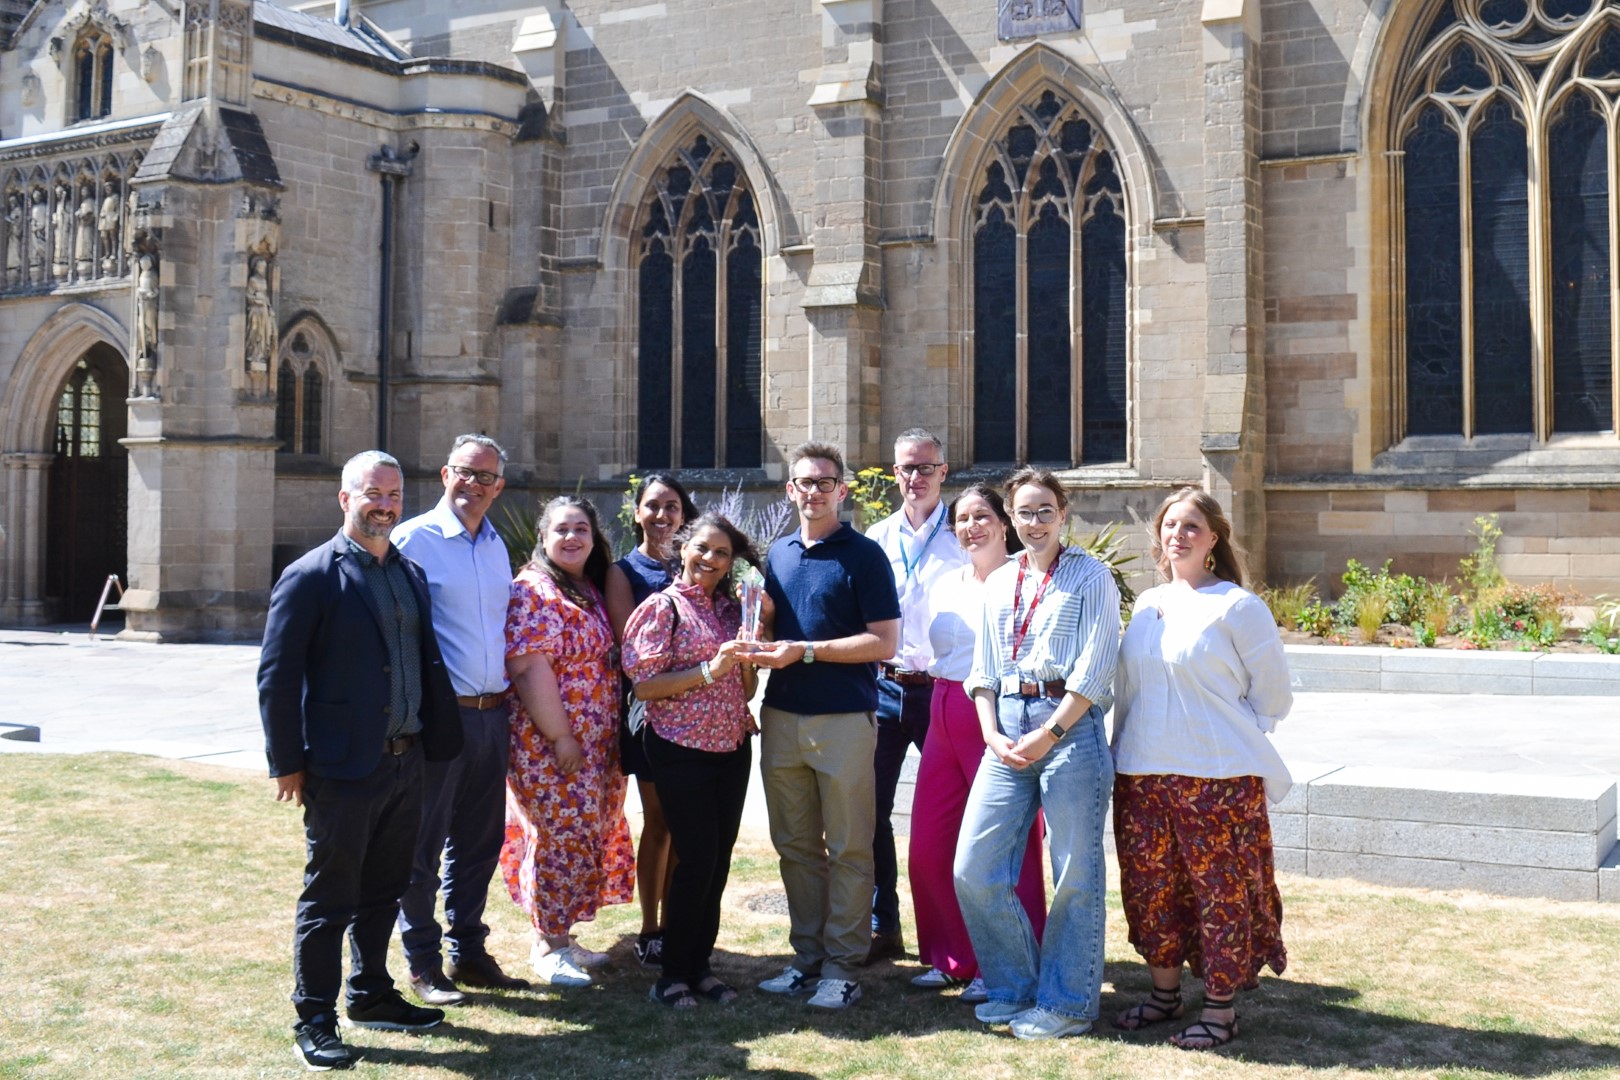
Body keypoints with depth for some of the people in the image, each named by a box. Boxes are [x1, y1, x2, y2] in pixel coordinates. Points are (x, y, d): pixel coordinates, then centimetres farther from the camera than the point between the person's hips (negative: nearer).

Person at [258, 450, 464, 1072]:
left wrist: (438, 740, 8)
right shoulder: (311, 577, -9)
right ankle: (314, 1021, 15)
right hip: (342, 769, -6)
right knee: (329, 899, 4)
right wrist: (287, 762, -11)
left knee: (383, 892, 18)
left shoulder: (411, 575, 12)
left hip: (405, 763, 7)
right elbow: (277, 676, -10)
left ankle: (371, 996, 33)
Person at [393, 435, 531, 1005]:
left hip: (492, 715, 7)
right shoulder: (415, 539, -8)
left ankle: (468, 952, 26)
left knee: (480, 839, 14)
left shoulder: (496, 545, 14)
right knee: (423, 844, 2)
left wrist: (507, 696, 16)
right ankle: (423, 963, 13)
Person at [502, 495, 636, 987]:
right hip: (549, 745, -8)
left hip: (595, 744, 8)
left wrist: (611, 740, 15)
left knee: (583, 835, 13)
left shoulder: (594, 590, 14)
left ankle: (559, 933, 25)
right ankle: (548, 946, 9)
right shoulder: (533, 590, -13)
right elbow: (529, 669, -19)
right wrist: (560, 738, -21)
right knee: (558, 835, -3)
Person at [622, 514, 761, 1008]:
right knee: (697, 859, -6)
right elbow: (644, 685, -12)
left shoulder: (731, 608, 12)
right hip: (681, 748, -6)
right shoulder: (663, 606, -5)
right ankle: (674, 974, 7)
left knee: (719, 860, 8)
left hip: (732, 747, 6)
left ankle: (700, 966, 20)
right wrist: (709, 671, -19)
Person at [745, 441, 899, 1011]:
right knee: (795, 845, 11)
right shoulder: (778, 553, 14)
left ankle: (842, 968, 7)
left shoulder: (863, 555, -4)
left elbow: (884, 642, -10)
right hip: (782, 718, 6)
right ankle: (807, 957, 22)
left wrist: (806, 651, -16)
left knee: (848, 849, 1)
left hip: (843, 721, -6)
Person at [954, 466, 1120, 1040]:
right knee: (973, 868, 2)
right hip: (1007, 730, 6)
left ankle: (1067, 1002, 15)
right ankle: (1015, 986, 20)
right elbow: (982, 670, 15)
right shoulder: (998, 583, 16)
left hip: (1069, 727, -5)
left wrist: (1046, 736, -12)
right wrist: (993, 736, 0)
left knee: (1074, 874, 1)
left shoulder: (1091, 577, 0)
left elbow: (1094, 672, -7)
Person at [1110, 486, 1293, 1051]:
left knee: (1220, 889, 1)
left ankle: (1219, 1008, 12)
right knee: (1151, 885, 12)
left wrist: (1224, 739, -2)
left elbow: (1272, 696, -1)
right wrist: (1127, 749, 13)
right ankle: (1165, 990, 28)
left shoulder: (1238, 607, -6)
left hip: (1217, 777, -6)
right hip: (1143, 775, 6)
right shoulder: (1147, 604, 11)